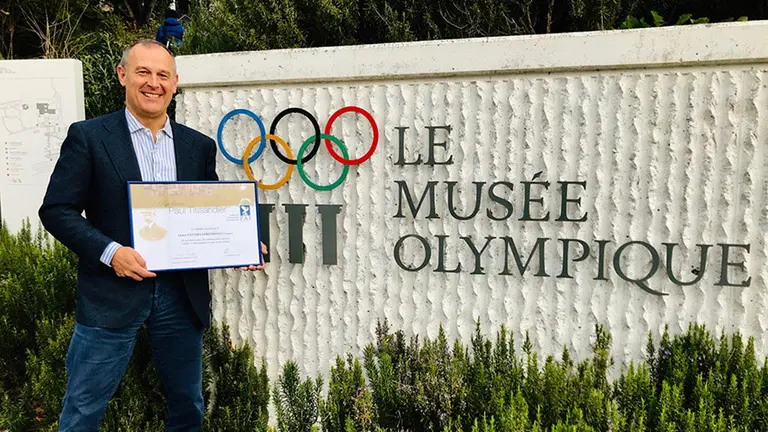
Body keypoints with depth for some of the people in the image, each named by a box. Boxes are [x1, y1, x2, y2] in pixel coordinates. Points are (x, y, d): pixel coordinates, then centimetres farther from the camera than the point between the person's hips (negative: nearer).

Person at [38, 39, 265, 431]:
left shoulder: (199, 146, 8)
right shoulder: (88, 136, -2)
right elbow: (56, 210, -5)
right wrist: (110, 252, -19)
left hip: (182, 294, 4)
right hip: (112, 292, -3)